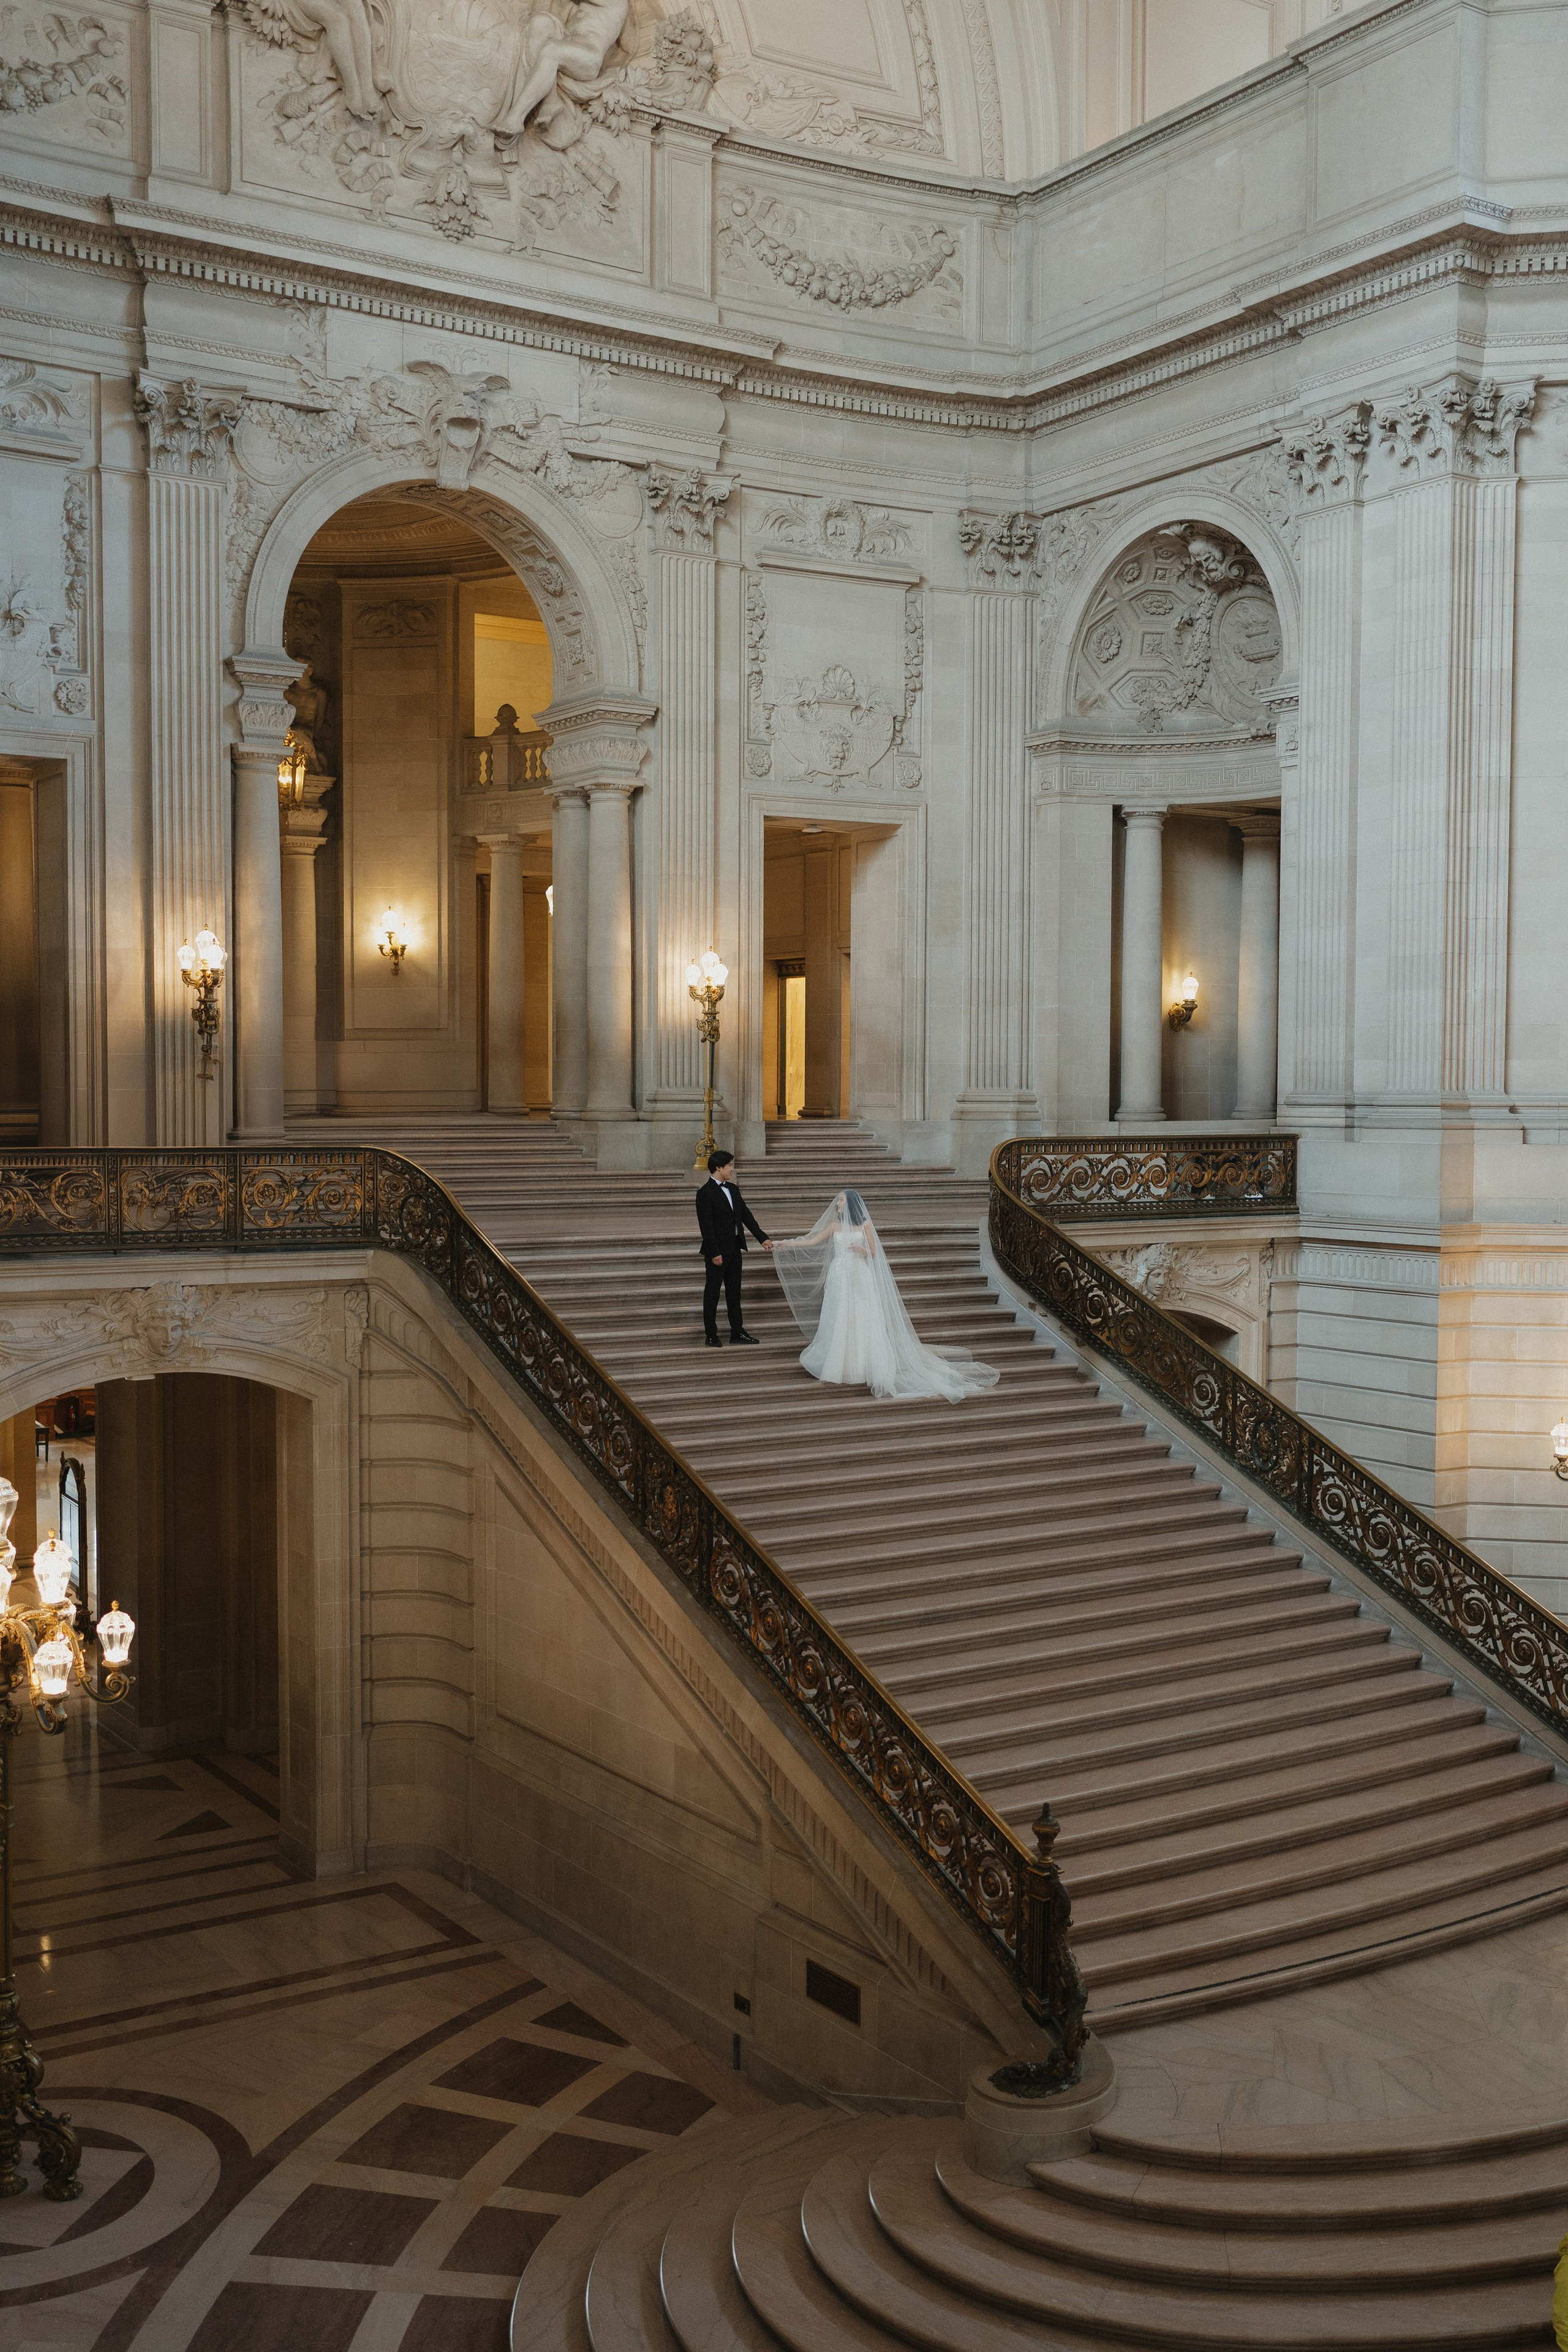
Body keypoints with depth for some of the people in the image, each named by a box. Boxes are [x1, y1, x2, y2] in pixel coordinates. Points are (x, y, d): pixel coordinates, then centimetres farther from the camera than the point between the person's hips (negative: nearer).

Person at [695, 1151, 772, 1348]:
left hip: (735, 1249, 8)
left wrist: (762, 1238, 9)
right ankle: (711, 1336, 9)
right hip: (717, 1251, -8)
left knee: (734, 1292, 12)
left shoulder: (733, 1189, 11)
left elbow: (746, 1215, 14)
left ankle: (737, 1333, 17)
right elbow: (706, 1226, -16)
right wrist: (714, 1253, -19)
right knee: (712, 1293, 2)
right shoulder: (705, 1193, -13)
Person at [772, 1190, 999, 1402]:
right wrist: (786, 1244, 7)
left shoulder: (864, 1226, 1)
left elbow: (874, 1254, 4)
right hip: (839, 1278, 3)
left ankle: (860, 1370, -1)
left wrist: (861, 1250, -17)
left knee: (860, 1322, -5)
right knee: (839, 1323, 1)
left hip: (860, 1279, -3)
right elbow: (812, 1241, 12)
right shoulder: (834, 1225, 9)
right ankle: (842, 1369, 8)